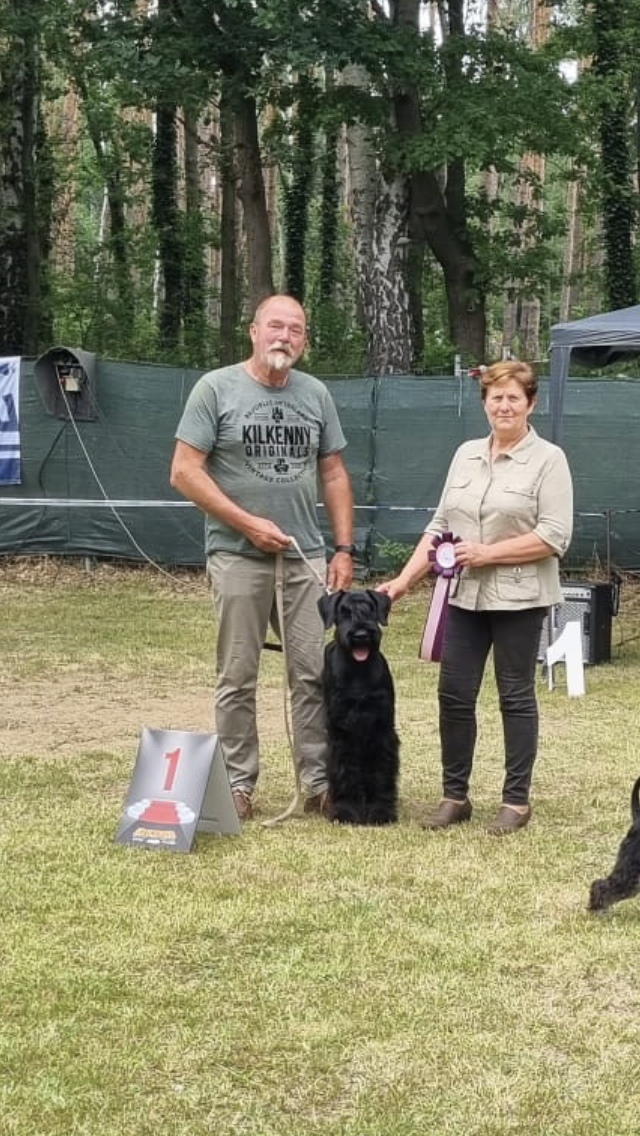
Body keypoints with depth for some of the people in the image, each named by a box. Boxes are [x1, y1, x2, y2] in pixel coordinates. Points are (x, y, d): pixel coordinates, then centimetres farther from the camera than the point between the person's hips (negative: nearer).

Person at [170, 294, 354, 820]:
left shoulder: (316, 393, 9)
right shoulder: (216, 388, -4)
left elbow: (334, 474, 14)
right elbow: (185, 471, -7)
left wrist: (344, 548, 6)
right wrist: (248, 523, -11)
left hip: (306, 555, 3)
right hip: (239, 555, -3)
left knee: (314, 673, 3)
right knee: (239, 677, 4)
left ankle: (319, 781, 11)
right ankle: (238, 784, 13)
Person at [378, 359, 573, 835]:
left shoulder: (548, 460, -6)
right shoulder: (466, 455, 11)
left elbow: (554, 537, -13)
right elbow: (439, 526, 12)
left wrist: (488, 553, -17)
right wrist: (405, 579, 4)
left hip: (518, 598, -5)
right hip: (464, 596, 5)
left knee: (516, 696, 4)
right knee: (454, 696, 5)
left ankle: (517, 801, 14)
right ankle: (455, 796, 17)